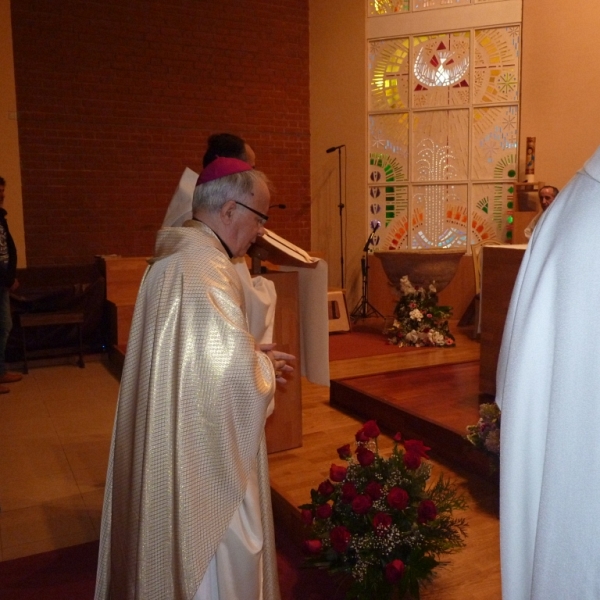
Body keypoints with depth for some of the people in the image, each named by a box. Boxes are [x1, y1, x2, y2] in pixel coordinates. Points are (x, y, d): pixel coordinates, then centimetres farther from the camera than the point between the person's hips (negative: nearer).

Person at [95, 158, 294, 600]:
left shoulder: (172, 257, 9)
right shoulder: (207, 267, -23)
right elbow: (234, 370, -27)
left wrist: (253, 354, 9)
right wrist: (266, 367, -7)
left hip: (170, 439, 10)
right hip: (204, 449, -10)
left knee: (181, 544, 24)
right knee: (216, 560, 9)